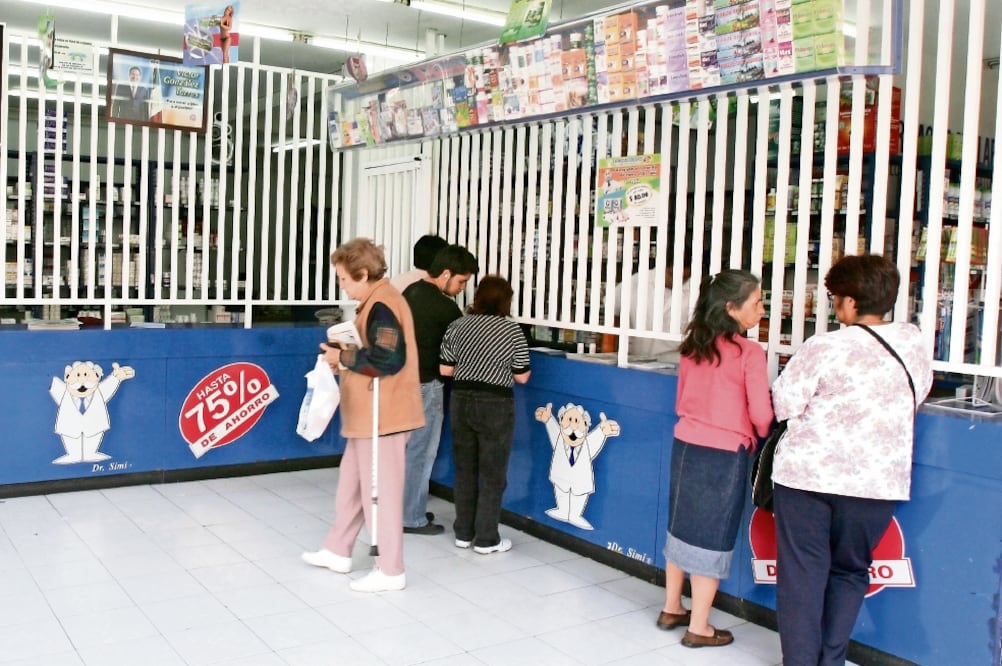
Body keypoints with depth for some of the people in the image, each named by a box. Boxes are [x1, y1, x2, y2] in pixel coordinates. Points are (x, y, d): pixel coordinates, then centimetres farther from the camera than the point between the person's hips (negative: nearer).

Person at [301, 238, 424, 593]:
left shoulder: (380, 305, -19)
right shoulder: (378, 300, 13)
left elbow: (387, 359, -27)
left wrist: (343, 358, -15)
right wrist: (344, 357, 4)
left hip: (381, 417, -11)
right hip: (371, 414, 11)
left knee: (380, 491, -1)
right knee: (351, 483, 20)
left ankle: (390, 571, 9)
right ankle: (338, 551, 34)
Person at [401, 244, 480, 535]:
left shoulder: (411, 292, 9)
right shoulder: (444, 306, -17)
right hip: (424, 385, -9)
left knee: (408, 449, 16)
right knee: (421, 452, 0)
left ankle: (405, 508, 25)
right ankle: (412, 518, 8)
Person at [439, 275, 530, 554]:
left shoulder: (457, 325, 2)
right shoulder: (511, 329, -8)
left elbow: (445, 369, 4)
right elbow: (521, 376, -4)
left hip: (461, 401, 4)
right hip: (495, 406, -4)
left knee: (464, 470, 14)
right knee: (492, 475, 5)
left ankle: (463, 533, 22)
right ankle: (486, 539, 11)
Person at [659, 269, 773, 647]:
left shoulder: (692, 346, 4)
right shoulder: (750, 352, -15)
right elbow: (761, 415, -11)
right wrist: (760, 440, 9)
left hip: (685, 444, 6)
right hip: (724, 454, -6)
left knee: (682, 527, 18)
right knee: (712, 536, 4)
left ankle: (671, 609, 31)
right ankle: (699, 628, 15)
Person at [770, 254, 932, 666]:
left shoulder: (825, 347, -14)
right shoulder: (914, 343, 0)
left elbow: (783, 404, -11)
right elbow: (919, 394, 15)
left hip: (807, 474, -3)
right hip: (876, 481, 4)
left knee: (802, 571, 6)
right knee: (849, 571, 17)